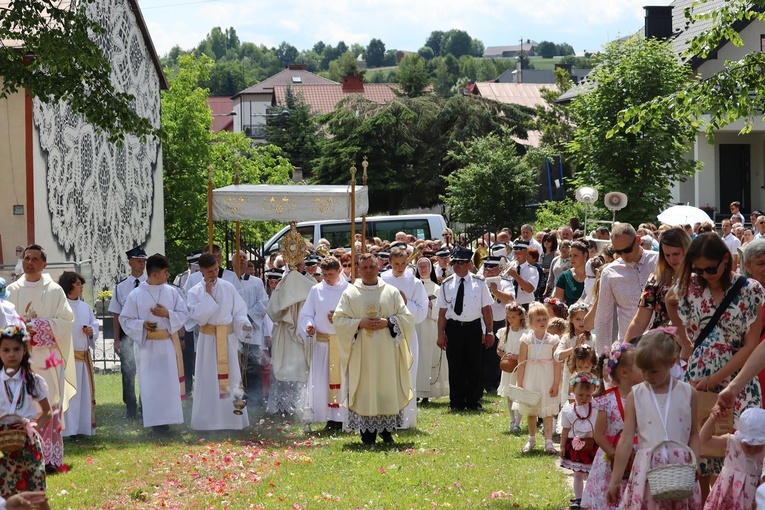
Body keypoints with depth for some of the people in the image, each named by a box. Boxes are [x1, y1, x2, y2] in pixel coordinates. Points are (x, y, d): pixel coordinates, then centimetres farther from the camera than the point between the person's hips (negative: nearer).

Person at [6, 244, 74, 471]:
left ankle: (50, 457, -2)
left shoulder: (54, 291, 5)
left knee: (49, 407, -5)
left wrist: (38, 326, -13)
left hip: (47, 358, -2)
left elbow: (66, 320, -2)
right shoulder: (13, 290, 11)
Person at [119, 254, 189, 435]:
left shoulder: (172, 292, 4)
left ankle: (166, 419, 8)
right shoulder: (135, 295, -2)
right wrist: (142, 324, -15)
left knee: (170, 383, 1)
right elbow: (125, 319, 1)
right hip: (147, 345, -2)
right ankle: (155, 422, 3)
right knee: (150, 384, -2)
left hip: (168, 344, 2)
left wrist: (168, 314, -12)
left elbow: (184, 314, 6)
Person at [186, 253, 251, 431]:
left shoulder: (228, 287, 0)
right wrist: (207, 294, -16)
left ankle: (233, 420, 12)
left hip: (228, 339, 2)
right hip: (208, 340, -2)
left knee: (230, 379, 5)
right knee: (209, 379, 1)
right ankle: (208, 420, 8)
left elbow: (239, 310, 3)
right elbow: (198, 317, -15)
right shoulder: (195, 292, -4)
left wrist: (243, 323, -16)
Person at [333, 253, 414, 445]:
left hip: (386, 352, 1)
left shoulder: (392, 292, 8)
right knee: (364, 391, -4)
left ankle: (387, 431, 6)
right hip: (361, 353, -1)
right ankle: (367, 434, -1)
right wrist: (360, 323, -13)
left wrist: (388, 322, -11)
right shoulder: (350, 294, 6)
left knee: (388, 388, -1)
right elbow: (339, 320, 1)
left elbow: (407, 318, 6)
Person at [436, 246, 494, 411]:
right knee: (455, 367, 4)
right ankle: (456, 402, 12)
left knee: (474, 367, 4)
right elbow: (442, 311, 5)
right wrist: (441, 334, 0)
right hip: (453, 328, 1)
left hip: (474, 328, -1)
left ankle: (473, 402, 13)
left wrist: (489, 332, 0)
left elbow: (487, 309, 3)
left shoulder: (479, 283, 2)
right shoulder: (447, 284, 5)